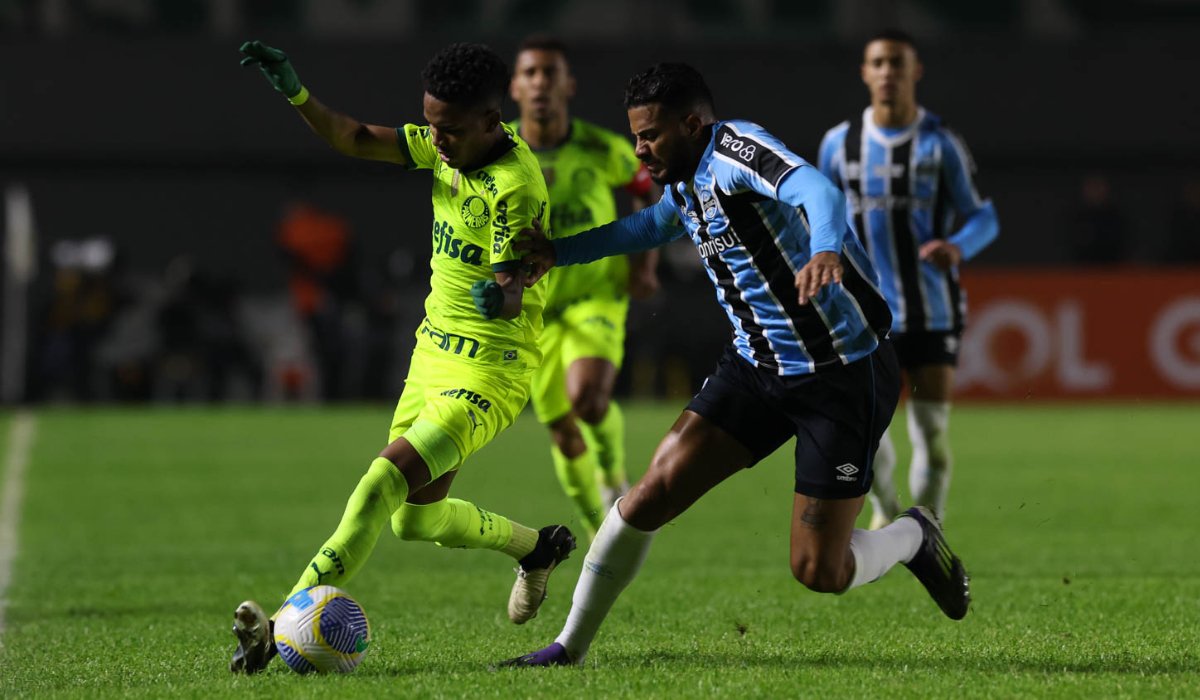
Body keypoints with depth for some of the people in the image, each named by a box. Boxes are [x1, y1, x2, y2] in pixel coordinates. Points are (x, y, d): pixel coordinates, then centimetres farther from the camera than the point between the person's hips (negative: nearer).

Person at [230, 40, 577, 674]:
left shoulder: (517, 188, -22)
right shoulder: (448, 146, 1)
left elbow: (514, 287, -27)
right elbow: (357, 140, 5)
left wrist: (501, 298, -51)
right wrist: (295, 93, -10)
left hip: (488, 373, -9)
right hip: (433, 353, 9)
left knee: (384, 480, -25)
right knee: (413, 520, 17)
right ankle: (536, 548, 43)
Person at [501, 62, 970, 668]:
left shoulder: (736, 149, -20)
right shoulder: (687, 182, 7)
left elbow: (818, 191, -40)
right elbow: (646, 227, 31)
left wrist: (825, 250, -62)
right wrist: (557, 252, 20)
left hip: (845, 375, -8)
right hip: (757, 368, 8)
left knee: (818, 572, -8)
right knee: (653, 494, -7)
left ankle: (912, 538, 24)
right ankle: (571, 645, 6)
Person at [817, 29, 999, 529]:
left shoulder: (940, 144, -1)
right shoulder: (839, 144, 5)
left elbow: (982, 217, 0)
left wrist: (959, 247, -20)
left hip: (931, 309, -1)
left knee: (931, 430, -2)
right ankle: (884, 509, 18)